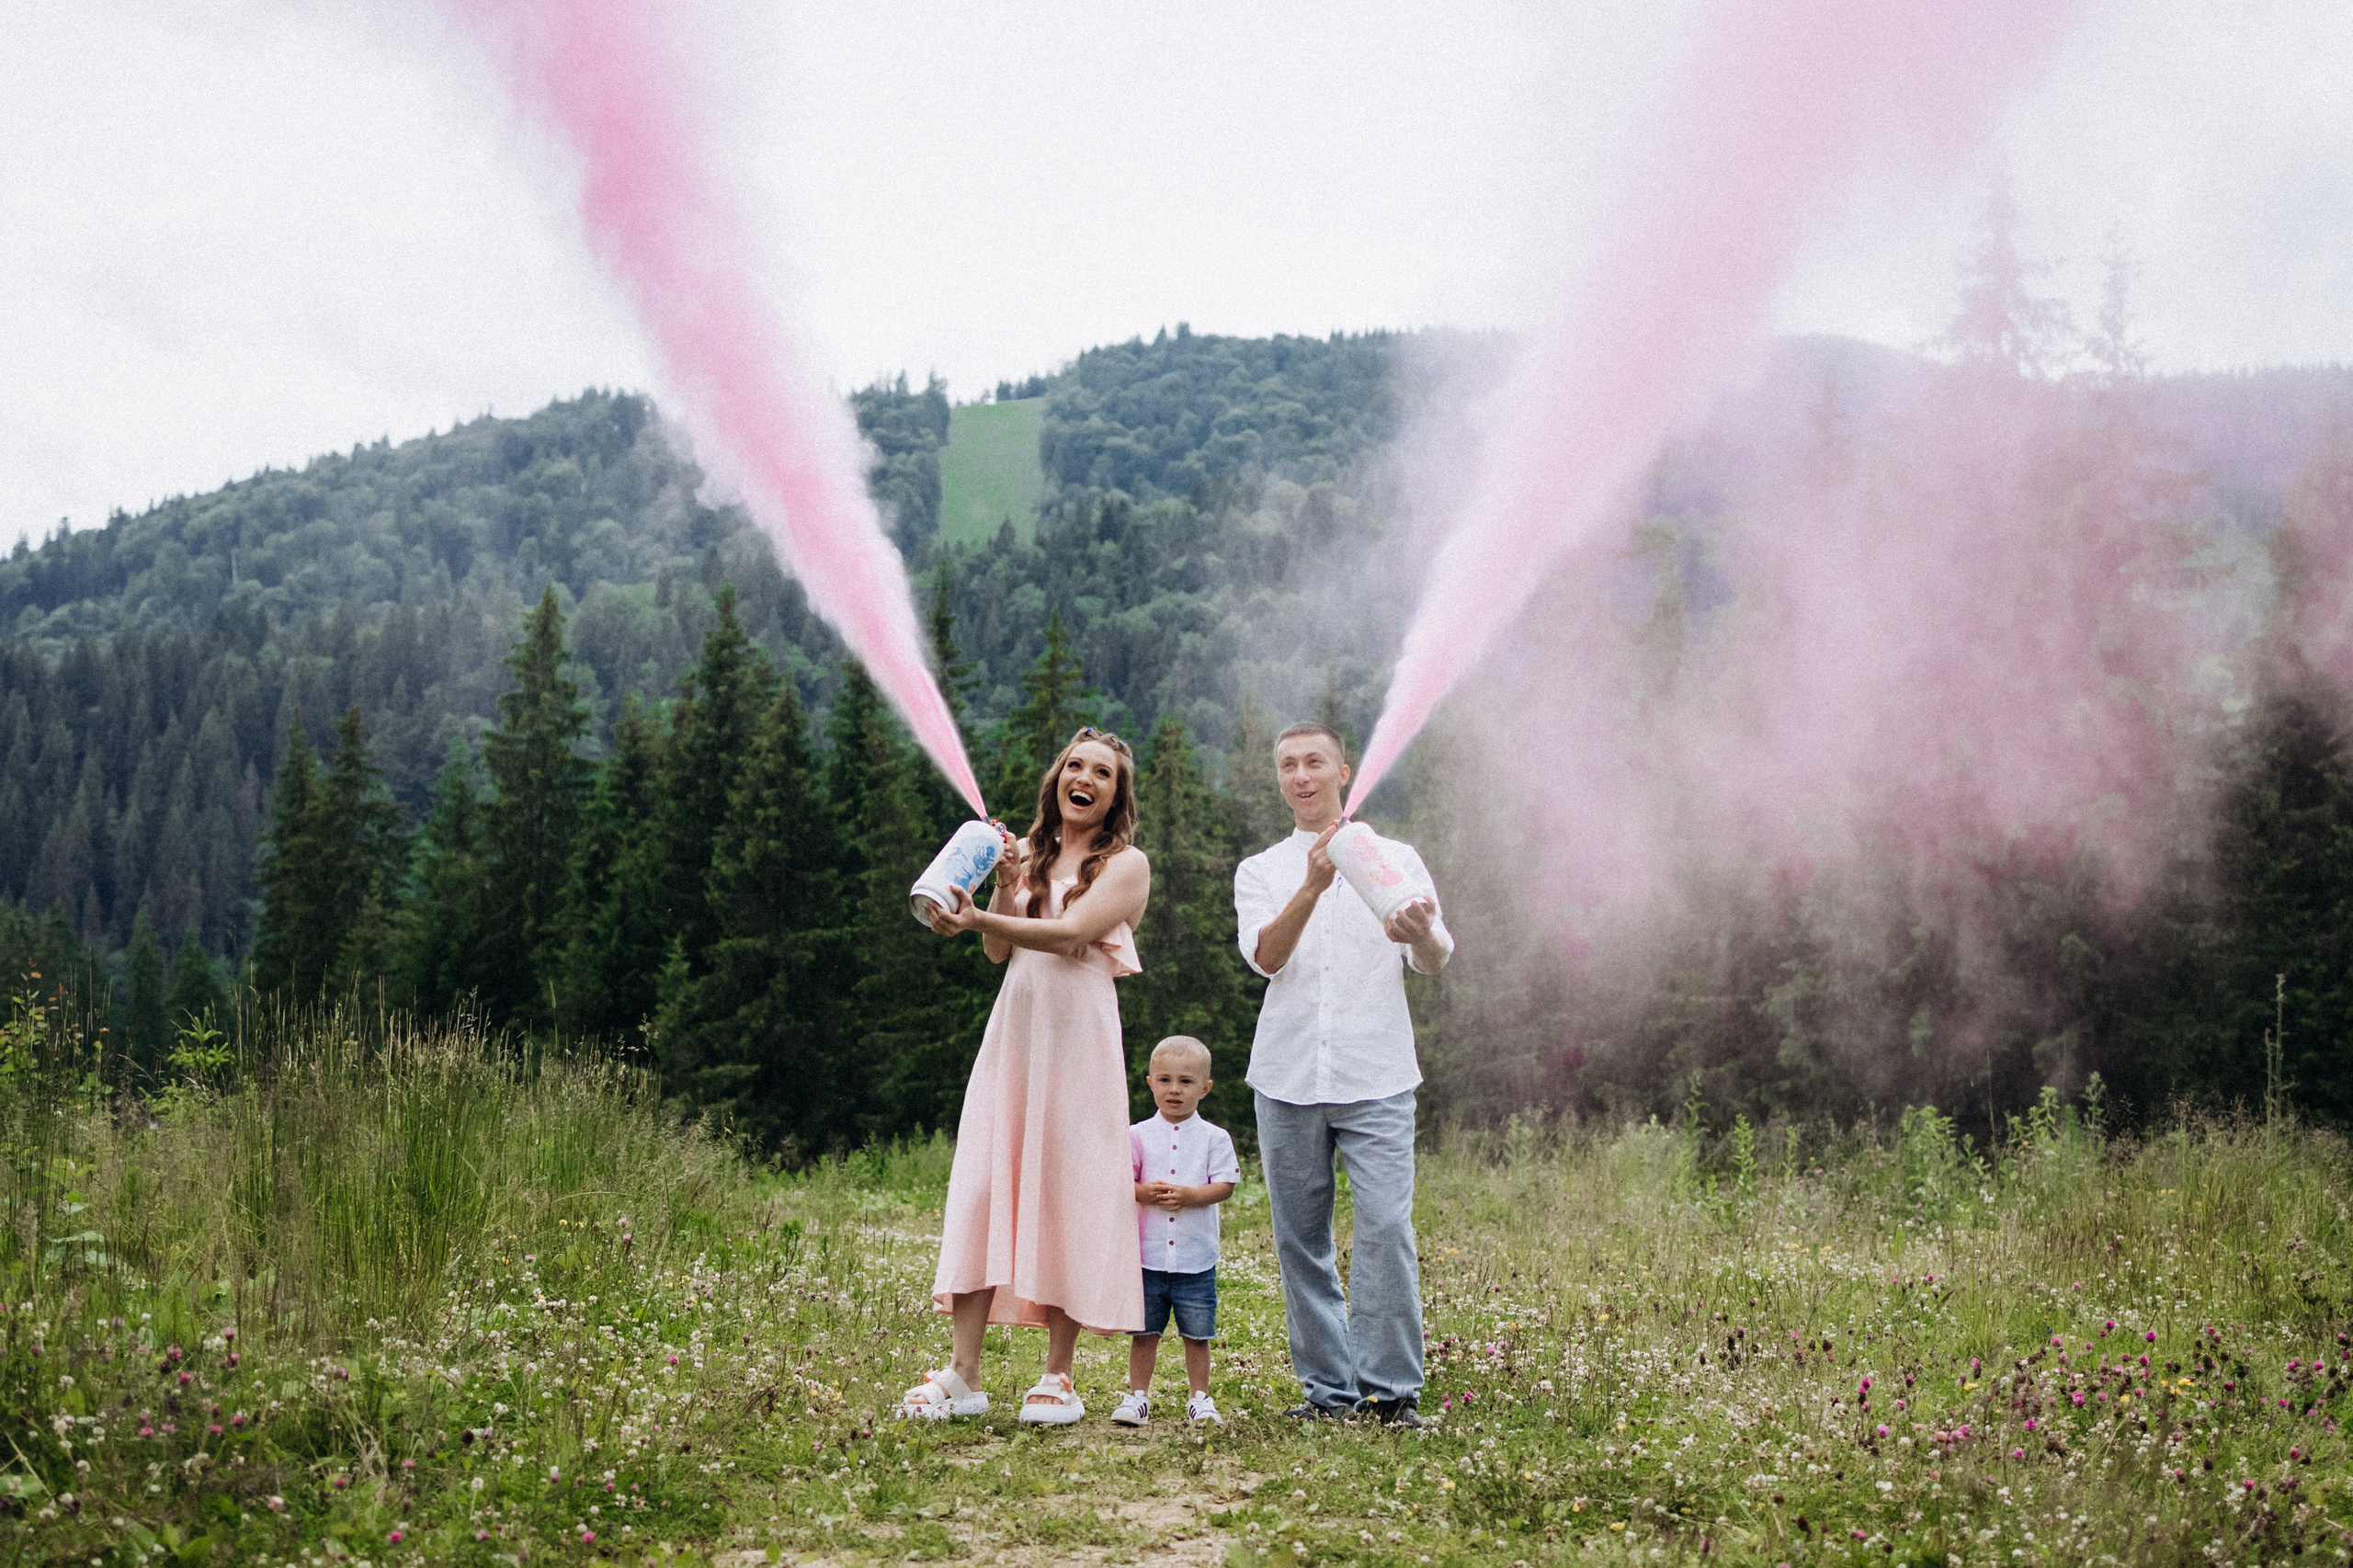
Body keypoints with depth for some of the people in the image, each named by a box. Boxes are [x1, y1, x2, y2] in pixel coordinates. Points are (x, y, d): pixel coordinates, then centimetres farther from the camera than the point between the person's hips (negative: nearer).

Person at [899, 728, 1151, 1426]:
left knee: (1067, 1191, -5)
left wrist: (981, 919, -24)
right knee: (983, 1184, -3)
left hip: (1078, 1035, -4)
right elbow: (999, 952, 11)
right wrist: (1006, 888, -5)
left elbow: (1072, 934, -14)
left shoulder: (1127, 864, 2)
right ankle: (963, 1374, -2)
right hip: (1013, 1027, 4)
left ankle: (1058, 1375, 2)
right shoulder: (1030, 853, 17)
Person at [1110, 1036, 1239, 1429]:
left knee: (1197, 1333, 6)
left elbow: (1224, 1186, -5)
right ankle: (1138, 1396, 17)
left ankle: (1199, 1398, 18)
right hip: (1147, 1254, 1)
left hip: (1196, 1259, -1)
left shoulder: (1214, 1138, 2)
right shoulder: (1138, 1135, 4)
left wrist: (1189, 1195, -20)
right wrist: (1144, 1192, -20)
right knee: (1144, 1331, 6)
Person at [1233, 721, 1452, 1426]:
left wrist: (1423, 935, -26)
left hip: (1376, 1076, -2)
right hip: (1287, 1075, 2)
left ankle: (1390, 1387, -7)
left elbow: (1435, 962, -1)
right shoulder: (1259, 871, 13)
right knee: (1301, 1237, 3)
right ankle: (1327, 1388, 11)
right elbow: (1265, 956, -6)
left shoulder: (1394, 859, 11)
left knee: (1386, 1227, -12)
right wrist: (1312, 886, -23)